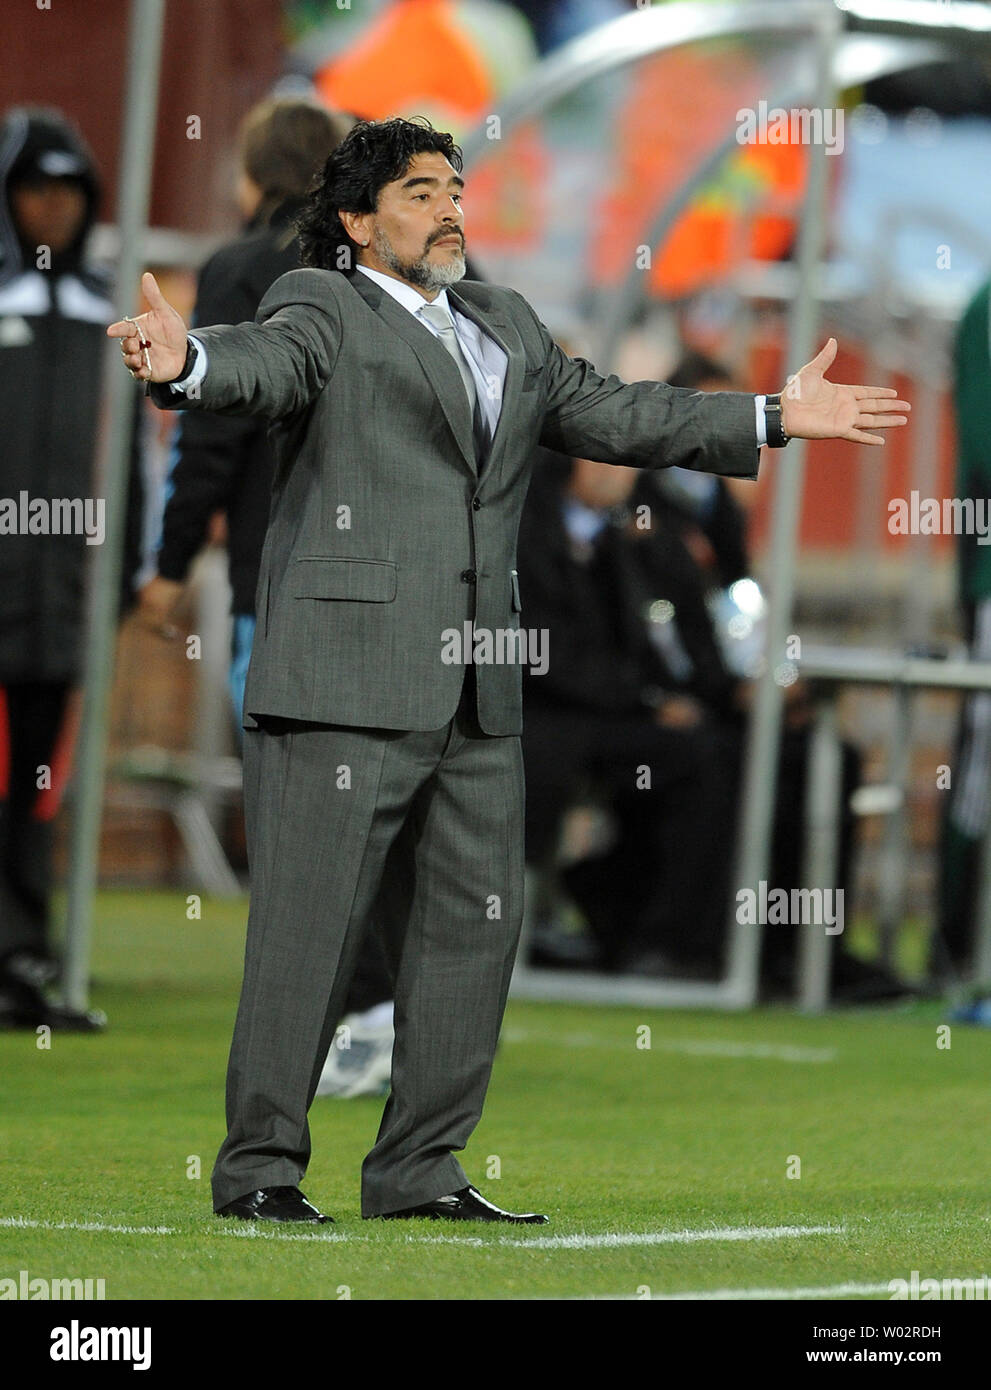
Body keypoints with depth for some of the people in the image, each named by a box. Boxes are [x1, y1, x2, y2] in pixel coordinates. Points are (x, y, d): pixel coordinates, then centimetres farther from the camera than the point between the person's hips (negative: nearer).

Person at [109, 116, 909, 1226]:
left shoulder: (505, 323, 23)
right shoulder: (321, 307, 1)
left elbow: (606, 414, 26)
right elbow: (268, 361, -19)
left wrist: (774, 419, 24)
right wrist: (185, 364, -42)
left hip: (477, 680, 7)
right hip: (347, 674, -7)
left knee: (477, 915, 7)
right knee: (309, 921, -7)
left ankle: (419, 1170, 13)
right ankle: (260, 1166, -2)